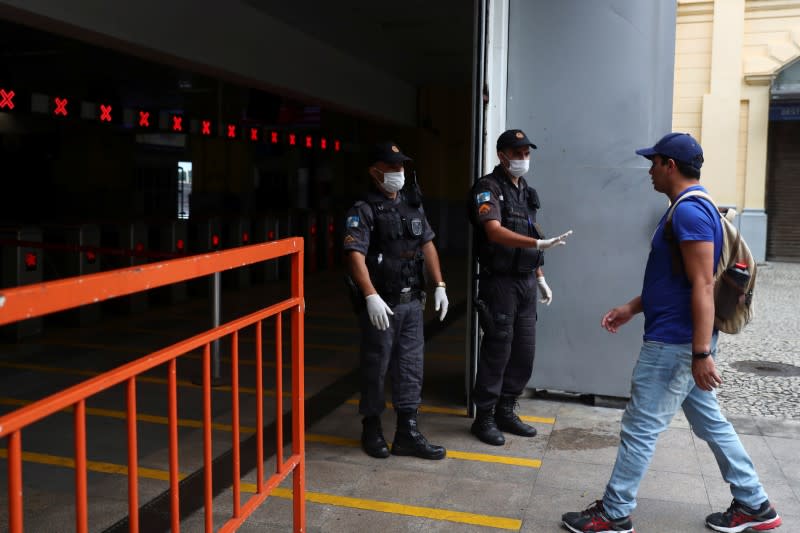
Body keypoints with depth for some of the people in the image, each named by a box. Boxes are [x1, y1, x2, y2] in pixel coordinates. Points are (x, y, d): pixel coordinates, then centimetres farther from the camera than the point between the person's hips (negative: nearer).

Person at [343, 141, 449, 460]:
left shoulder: (413, 204, 11)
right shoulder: (364, 211, -10)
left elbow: (427, 245, 15)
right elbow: (355, 255, -19)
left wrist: (439, 285, 8)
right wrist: (371, 296, -28)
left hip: (412, 302, 6)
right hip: (381, 304, -6)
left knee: (410, 367, 9)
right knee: (376, 367, 6)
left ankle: (407, 433, 19)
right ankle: (372, 430, 23)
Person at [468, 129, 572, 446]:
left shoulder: (526, 192, 16)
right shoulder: (488, 188, -9)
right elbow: (495, 232, -24)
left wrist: (541, 279, 19)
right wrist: (541, 243, -34)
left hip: (526, 283, 8)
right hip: (500, 282, -8)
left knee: (524, 353, 11)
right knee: (497, 351, -3)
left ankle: (506, 412, 24)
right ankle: (484, 418, 11)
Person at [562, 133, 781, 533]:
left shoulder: (689, 211, -19)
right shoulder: (691, 208, 14)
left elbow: (703, 286, -24)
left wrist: (702, 353, -26)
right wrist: (631, 308, 20)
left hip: (674, 343, -11)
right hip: (684, 341, 11)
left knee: (639, 428, -1)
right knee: (710, 422, 19)